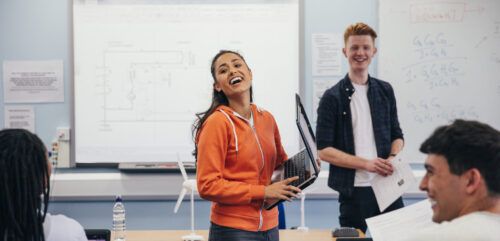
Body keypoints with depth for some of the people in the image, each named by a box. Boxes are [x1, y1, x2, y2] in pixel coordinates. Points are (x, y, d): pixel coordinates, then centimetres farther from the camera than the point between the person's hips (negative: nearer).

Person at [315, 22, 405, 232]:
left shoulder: (385, 91, 10)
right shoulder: (332, 98, -3)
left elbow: (396, 135, 16)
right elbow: (324, 150, -6)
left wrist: (393, 158, -7)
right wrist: (367, 163, -16)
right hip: (353, 191, -3)